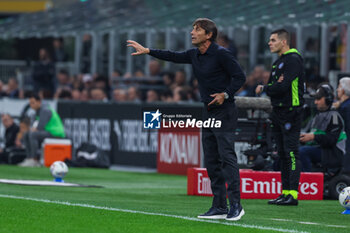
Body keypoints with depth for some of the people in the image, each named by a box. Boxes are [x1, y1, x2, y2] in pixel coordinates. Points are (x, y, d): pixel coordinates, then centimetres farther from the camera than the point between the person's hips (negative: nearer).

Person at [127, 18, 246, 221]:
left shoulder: (221, 54, -12)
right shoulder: (195, 55, 11)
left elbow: (240, 76, -12)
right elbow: (174, 57, 24)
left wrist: (226, 94, -22)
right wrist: (147, 51, 23)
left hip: (224, 113, -9)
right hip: (208, 113, 9)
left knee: (227, 157, -13)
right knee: (212, 162, 7)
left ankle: (236, 205, -15)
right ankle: (219, 207, 10)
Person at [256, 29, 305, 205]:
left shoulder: (293, 60, -11)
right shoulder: (278, 62, 19)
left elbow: (283, 87, -20)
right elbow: (272, 86, 14)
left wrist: (264, 89, -5)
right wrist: (268, 87, -10)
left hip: (290, 112, -10)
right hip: (278, 111, 10)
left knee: (291, 153, -11)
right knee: (283, 154, 10)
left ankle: (293, 195, -14)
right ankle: (285, 192, 13)